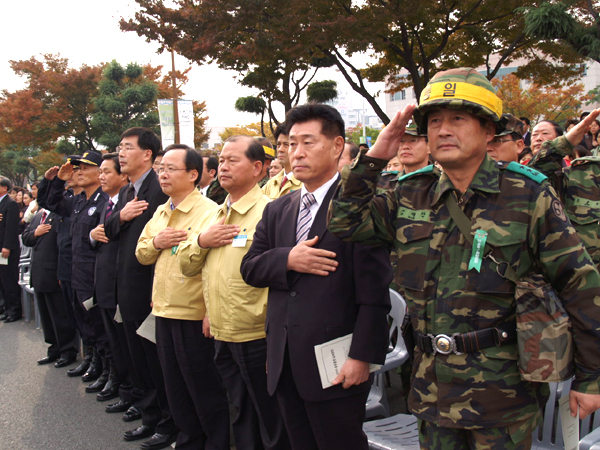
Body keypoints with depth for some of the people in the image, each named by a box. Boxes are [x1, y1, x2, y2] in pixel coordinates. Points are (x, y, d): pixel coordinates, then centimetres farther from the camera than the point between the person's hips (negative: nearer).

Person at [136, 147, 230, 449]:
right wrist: (156, 243, -5)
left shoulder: (209, 212, -15)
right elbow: (141, 254, 17)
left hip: (195, 317, -8)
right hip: (164, 312, 8)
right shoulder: (159, 213, 12)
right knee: (177, 391, 20)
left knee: (206, 393, 5)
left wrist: (214, 313, -24)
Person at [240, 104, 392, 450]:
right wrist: (287, 260, -10)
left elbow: (373, 290, -14)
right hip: (285, 365, 6)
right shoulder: (277, 210, 13)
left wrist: (363, 357, -17)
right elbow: (249, 268, 9)